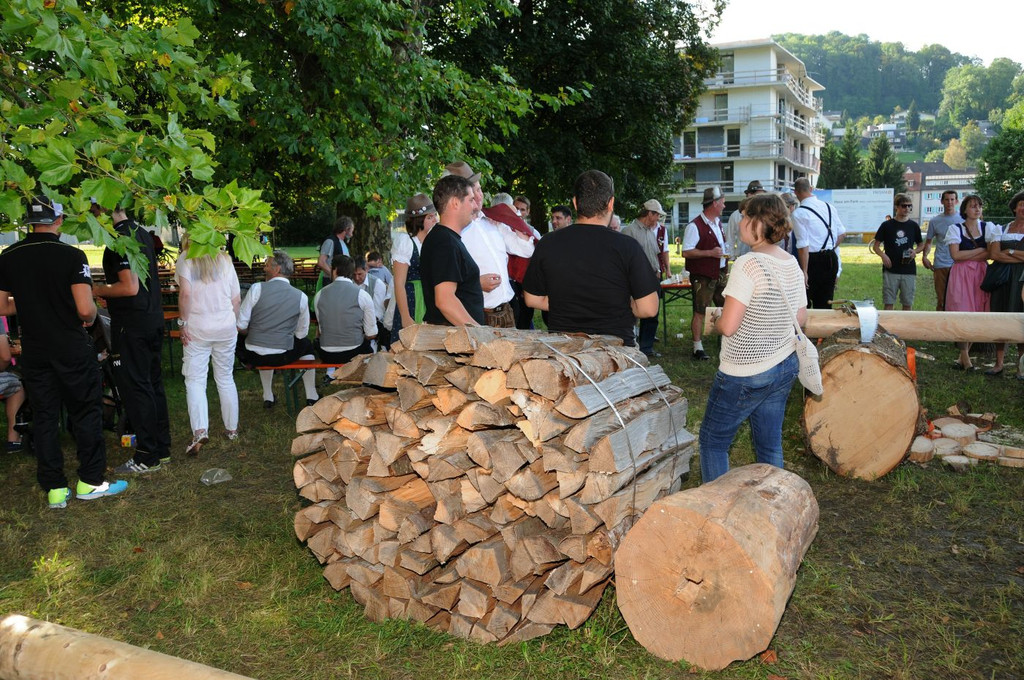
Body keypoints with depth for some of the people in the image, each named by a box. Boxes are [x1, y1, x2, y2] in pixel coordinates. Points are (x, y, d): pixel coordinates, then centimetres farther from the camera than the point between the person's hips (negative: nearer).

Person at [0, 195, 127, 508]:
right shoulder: (72, 256, -14)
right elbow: (86, 309, -20)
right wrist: (90, 317, 2)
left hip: (34, 351, 4)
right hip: (73, 350, -4)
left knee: (44, 418, 11)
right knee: (86, 413, 9)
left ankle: (54, 489, 16)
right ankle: (90, 482, 13)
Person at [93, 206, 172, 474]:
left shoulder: (119, 239, -16)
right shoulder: (143, 234, 13)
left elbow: (130, 288, -23)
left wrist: (96, 290, -9)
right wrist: (105, 288, 22)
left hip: (131, 325, -9)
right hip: (153, 319, 9)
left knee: (134, 388, -3)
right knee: (153, 383, 14)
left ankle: (147, 457, 3)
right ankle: (161, 449, 23)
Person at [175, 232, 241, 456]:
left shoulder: (186, 259, -2)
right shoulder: (225, 259, 9)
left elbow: (185, 293, -17)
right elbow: (236, 299, 6)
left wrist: (183, 322, -8)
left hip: (198, 328, -3)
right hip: (226, 327, 3)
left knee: (195, 380, 0)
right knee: (226, 378, 13)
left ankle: (200, 430, -16)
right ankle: (232, 429, 19)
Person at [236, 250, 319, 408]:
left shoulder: (257, 288, -9)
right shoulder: (301, 296, -4)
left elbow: (240, 326, -9)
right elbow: (302, 333, 4)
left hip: (253, 356, -1)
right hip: (283, 356, 1)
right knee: (306, 345, 31)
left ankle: (268, 397, 34)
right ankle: (311, 397, 32)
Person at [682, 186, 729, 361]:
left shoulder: (717, 223, 14)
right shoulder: (695, 226, -15)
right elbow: (686, 252, -20)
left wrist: (726, 270, 19)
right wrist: (710, 253, -24)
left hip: (720, 274, 8)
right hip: (703, 276, -8)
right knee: (700, 312, -3)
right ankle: (698, 348, 5)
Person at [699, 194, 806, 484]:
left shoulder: (748, 264, -22)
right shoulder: (792, 264, 3)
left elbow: (728, 326, -24)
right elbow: (801, 318, 12)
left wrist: (716, 317, -3)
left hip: (745, 376, -8)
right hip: (786, 367, 8)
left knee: (713, 440, 8)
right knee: (770, 445, 17)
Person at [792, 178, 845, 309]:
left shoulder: (799, 213, -13)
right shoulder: (830, 207, 7)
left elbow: (803, 246, -16)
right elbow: (841, 233, 14)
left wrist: (804, 271, -14)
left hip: (814, 260, -6)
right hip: (832, 258, 6)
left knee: (804, 303, 2)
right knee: (826, 302, 13)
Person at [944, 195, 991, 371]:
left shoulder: (987, 227, 10)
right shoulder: (955, 229, 4)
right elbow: (955, 255, -8)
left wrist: (967, 256, -10)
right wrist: (980, 250, -4)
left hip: (981, 274, 2)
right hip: (961, 275, -2)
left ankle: (964, 355, 9)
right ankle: (965, 358, 0)